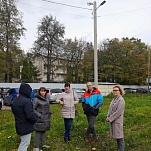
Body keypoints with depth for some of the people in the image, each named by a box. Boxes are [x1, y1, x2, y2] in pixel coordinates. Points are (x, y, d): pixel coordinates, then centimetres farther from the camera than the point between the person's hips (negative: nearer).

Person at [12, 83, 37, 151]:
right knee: (24, 144, 5)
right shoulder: (27, 101, -24)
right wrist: (34, 120, -10)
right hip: (26, 127, -9)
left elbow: (14, 111, 16)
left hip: (19, 125, 9)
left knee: (23, 143, 26)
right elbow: (30, 115, -28)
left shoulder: (15, 100, 5)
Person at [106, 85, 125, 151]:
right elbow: (110, 109, 16)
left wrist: (110, 118, -15)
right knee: (116, 136, 17)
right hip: (112, 120, 8)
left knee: (119, 137, 1)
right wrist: (108, 116, 3)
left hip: (117, 121, -8)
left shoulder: (121, 100, -15)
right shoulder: (114, 99, 11)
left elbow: (118, 112, -20)